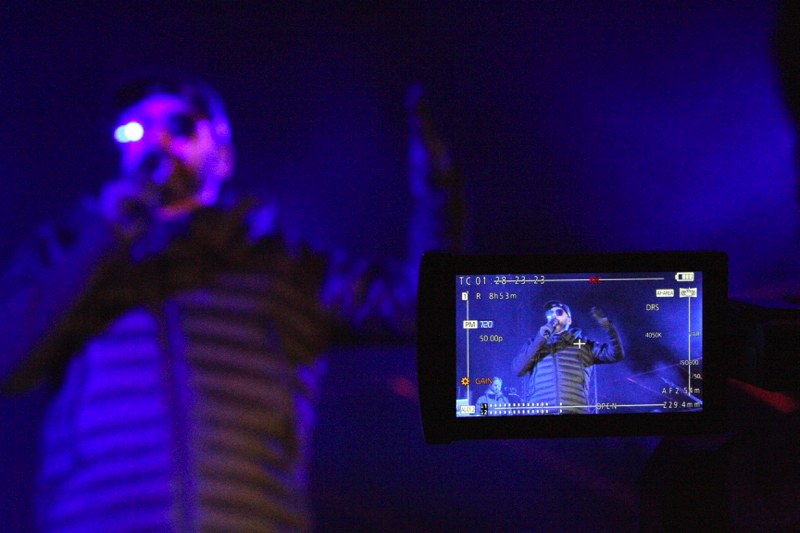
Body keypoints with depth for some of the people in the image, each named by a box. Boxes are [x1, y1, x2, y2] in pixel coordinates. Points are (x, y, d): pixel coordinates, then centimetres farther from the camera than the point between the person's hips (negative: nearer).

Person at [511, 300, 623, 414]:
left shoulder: (583, 344, 22)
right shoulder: (535, 343, 24)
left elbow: (615, 354, 12)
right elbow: (518, 368, 8)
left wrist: (607, 326, -1)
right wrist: (540, 340, 1)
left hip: (575, 412, 0)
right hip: (539, 412, 0)